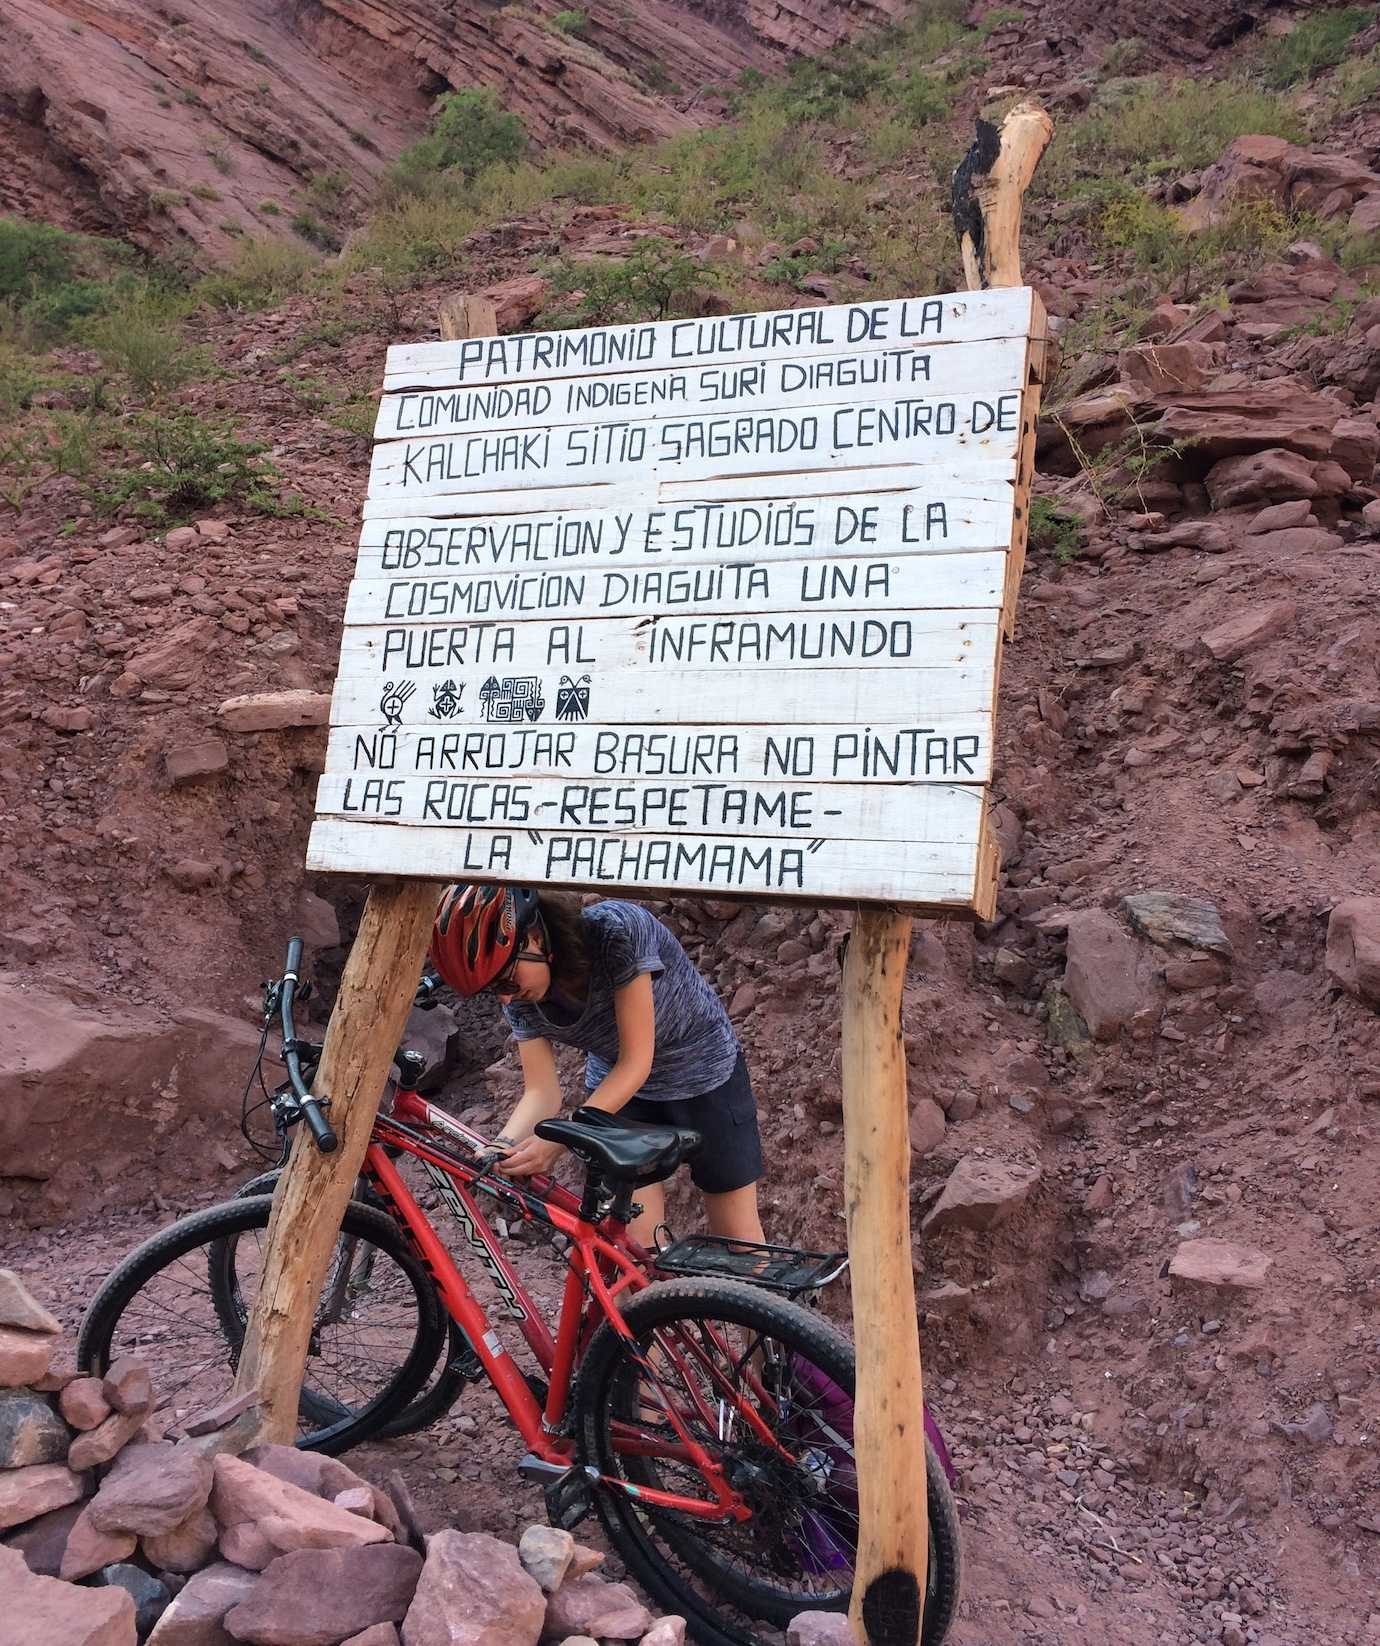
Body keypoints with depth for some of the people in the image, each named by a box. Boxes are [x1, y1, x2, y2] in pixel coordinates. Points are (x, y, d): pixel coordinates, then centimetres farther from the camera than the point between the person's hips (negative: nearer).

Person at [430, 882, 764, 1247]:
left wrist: (559, 1140, -36)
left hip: (703, 1073, -4)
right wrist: (504, 1145, -33)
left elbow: (636, 1061, -30)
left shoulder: (617, 929, -34)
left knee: (738, 1239, 2)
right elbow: (541, 1092, -12)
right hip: (614, 1085, 4)